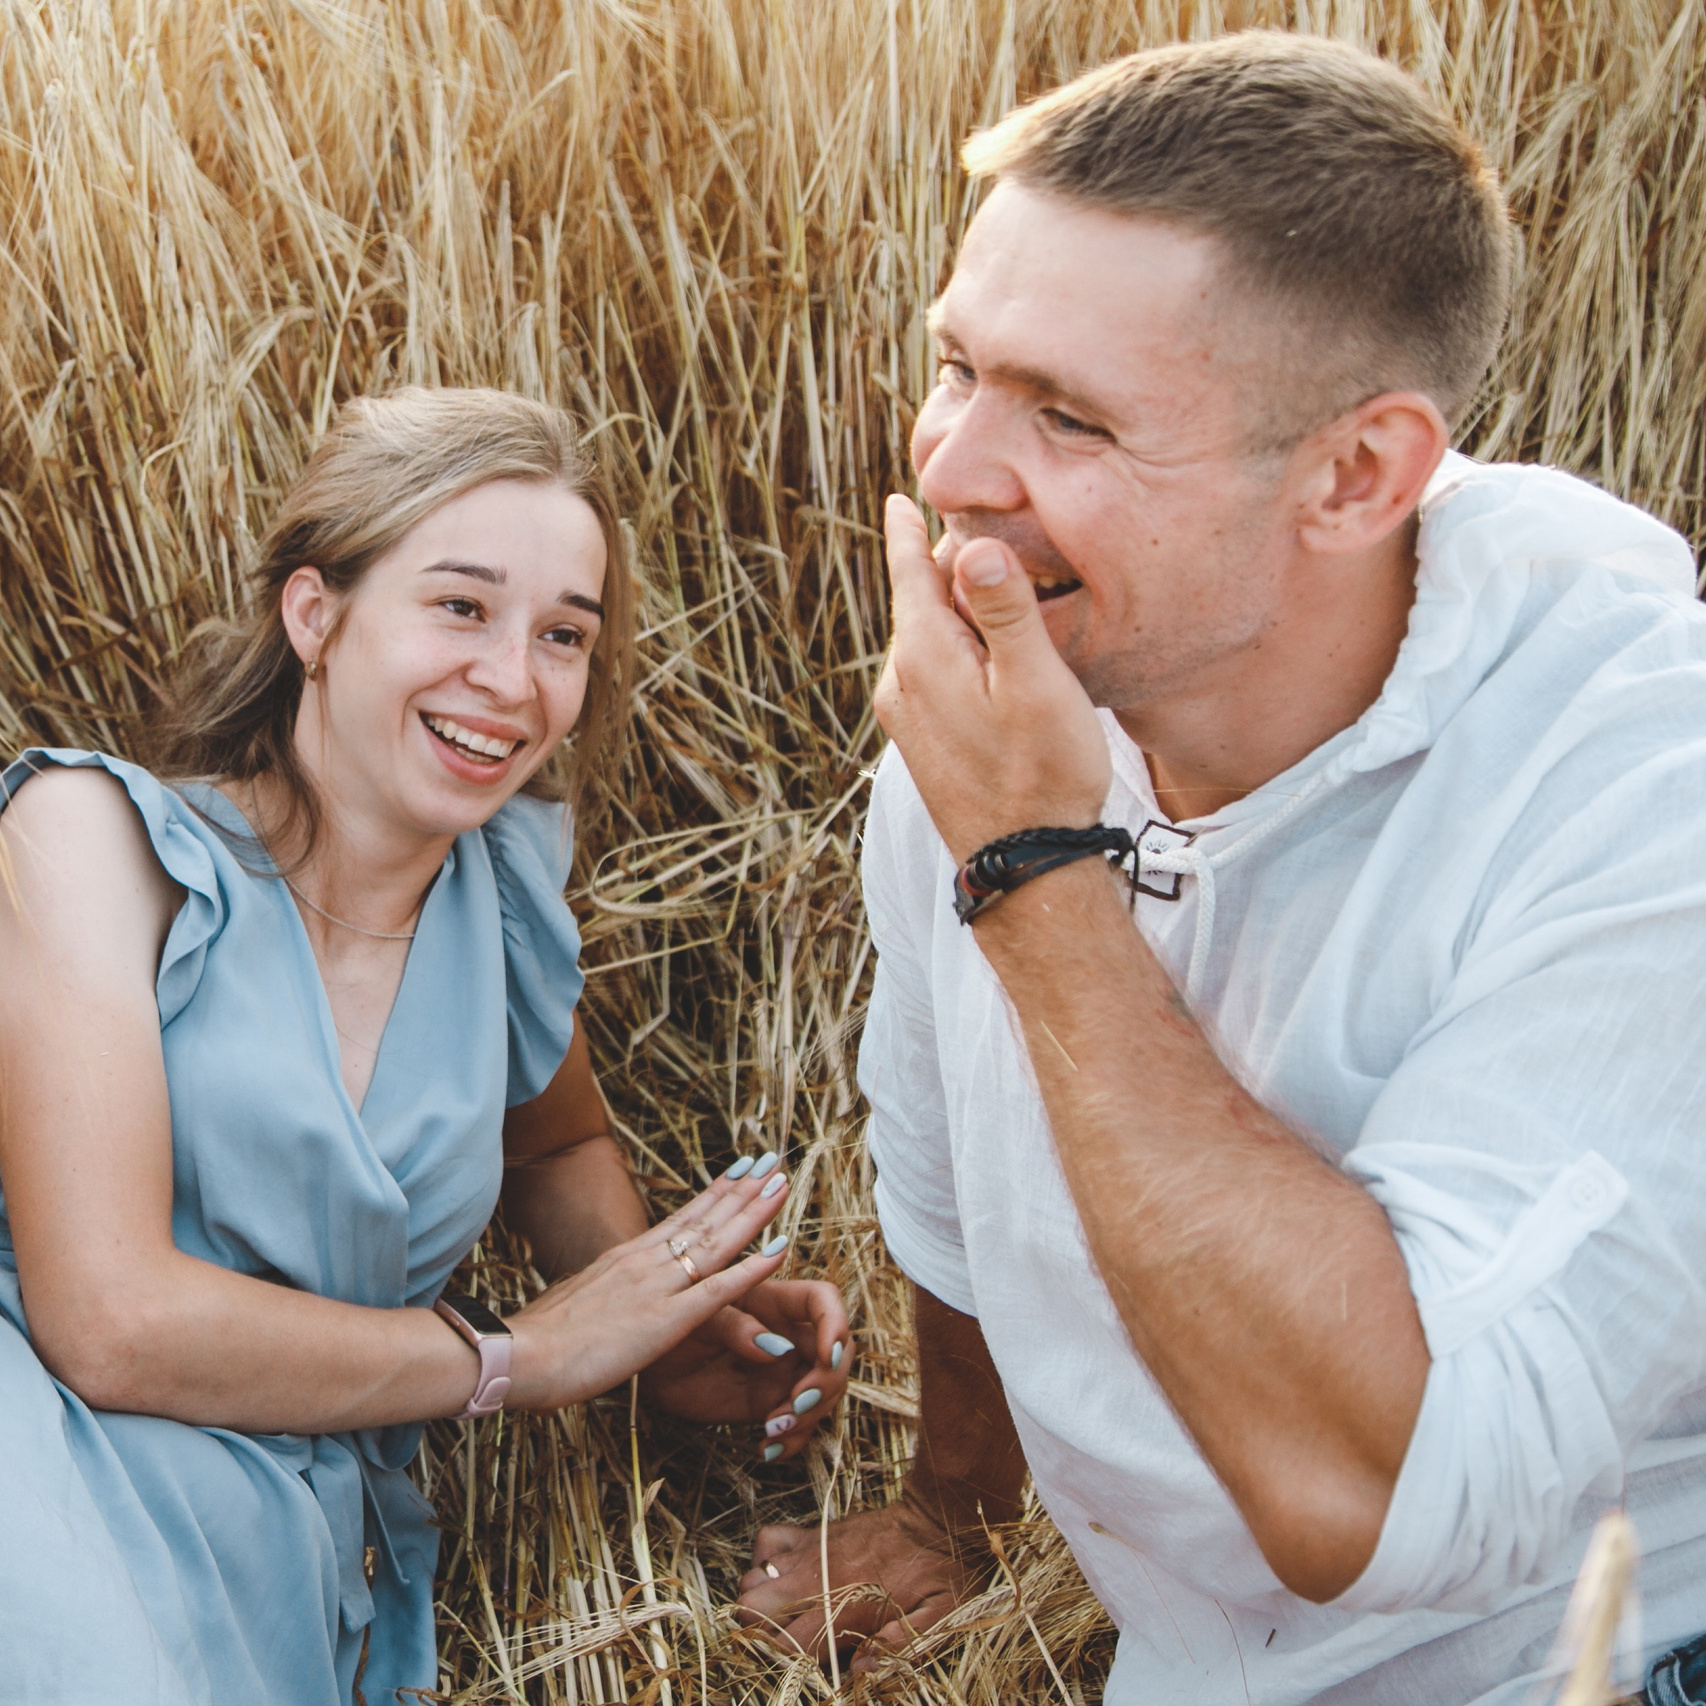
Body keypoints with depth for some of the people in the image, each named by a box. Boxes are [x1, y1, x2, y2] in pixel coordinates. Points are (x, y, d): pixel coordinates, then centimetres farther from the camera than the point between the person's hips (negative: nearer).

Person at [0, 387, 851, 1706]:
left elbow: (561, 1142, 31)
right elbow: (110, 1322, -15)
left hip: (287, 1576, 4)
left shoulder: (507, 885, 10)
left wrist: (670, 1320, 9)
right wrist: (519, 1355, -5)